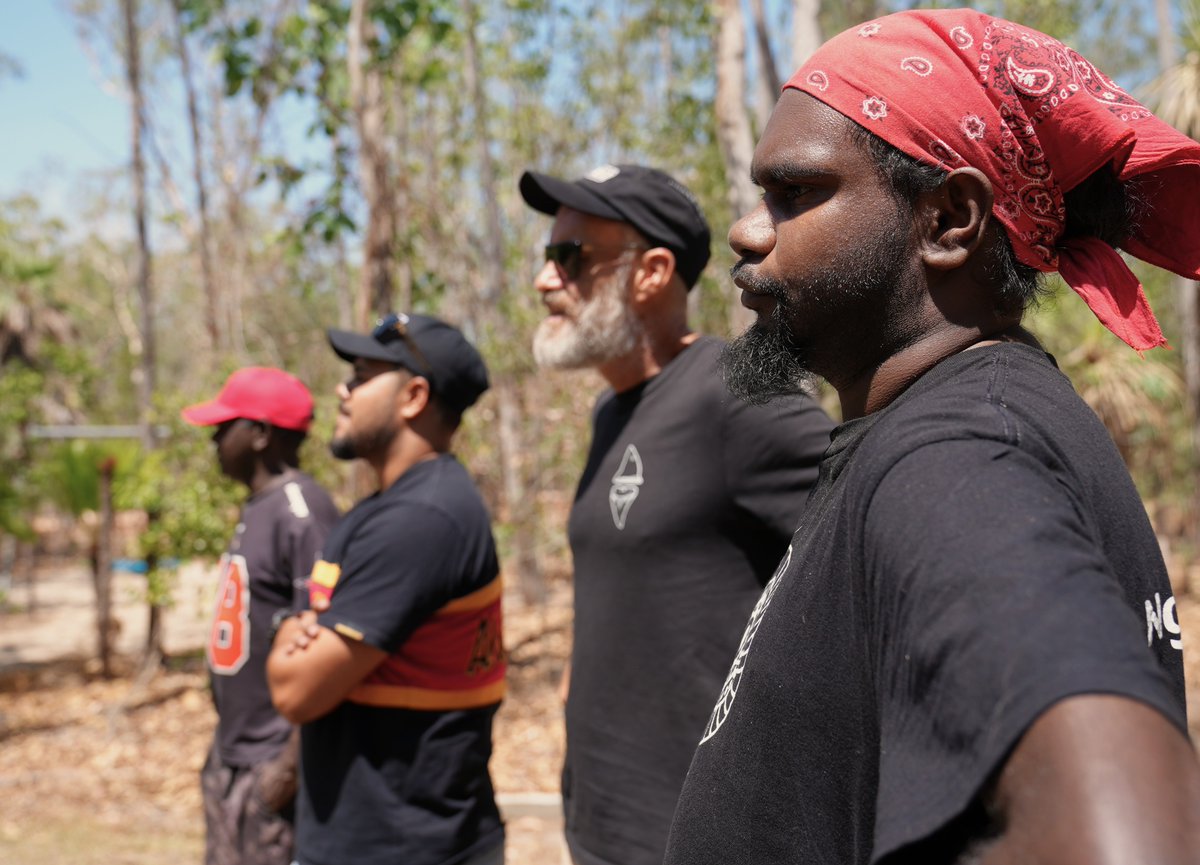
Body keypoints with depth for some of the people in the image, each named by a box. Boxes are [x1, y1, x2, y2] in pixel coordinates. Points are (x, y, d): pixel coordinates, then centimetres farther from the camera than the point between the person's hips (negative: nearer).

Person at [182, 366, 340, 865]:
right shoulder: (257, 508, 11)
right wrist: (224, 745, 17)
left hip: (270, 764, -9)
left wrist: (292, 763, -21)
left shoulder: (301, 514, -19)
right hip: (231, 758, 10)